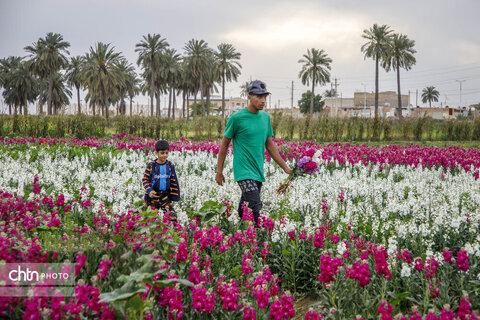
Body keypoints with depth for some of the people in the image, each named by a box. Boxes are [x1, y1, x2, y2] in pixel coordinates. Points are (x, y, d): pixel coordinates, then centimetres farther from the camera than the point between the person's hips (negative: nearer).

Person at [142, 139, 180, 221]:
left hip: (165, 195, 1)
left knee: (172, 215, -10)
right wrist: (149, 191, -18)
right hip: (153, 195, -1)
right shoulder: (151, 165, -5)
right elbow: (145, 179, -2)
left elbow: (174, 182, 9)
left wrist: (174, 196, 7)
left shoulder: (170, 165, 2)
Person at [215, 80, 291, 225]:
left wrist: (285, 168, 14)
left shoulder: (265, 117, 11)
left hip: (258, 172, 6)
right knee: (256, 207, -19)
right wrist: (219, 172, 3)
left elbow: (270, 145, 18)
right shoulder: (236, 118, -8)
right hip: (243, 172, -6)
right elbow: (224, 145, 1)